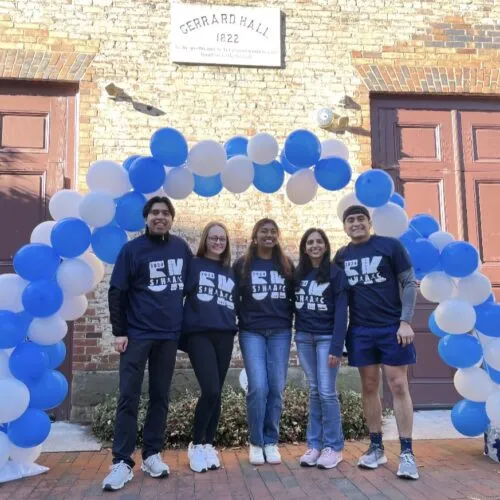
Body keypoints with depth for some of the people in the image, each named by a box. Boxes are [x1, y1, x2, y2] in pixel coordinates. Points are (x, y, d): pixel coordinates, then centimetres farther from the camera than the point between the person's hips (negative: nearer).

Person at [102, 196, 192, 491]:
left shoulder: (181, 248, 5)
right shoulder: (132, 249, -4)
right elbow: (116, 292, -4)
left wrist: (187, 321, 12)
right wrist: (119, 331, -9)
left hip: (169, 334, 3)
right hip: (137, 333, -3)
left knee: (160, 396, 8)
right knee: (129, 397, -4)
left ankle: (153, 455, 18)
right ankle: (123, 462, 2)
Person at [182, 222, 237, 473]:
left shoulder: (230, 272, 18)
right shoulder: (193, 265, 4)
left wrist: (236, 326, 9)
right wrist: (180, 330, -15)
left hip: (224, 336, 4)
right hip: (199, 334, -4)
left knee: (216, 393, 6)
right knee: (210, 391, -14)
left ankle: (208, 445, 19)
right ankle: (196, 446, 5)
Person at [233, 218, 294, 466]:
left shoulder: (286, 265, 10)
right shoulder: (242, 265, 4)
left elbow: (294, 298, 13)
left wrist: (292, 323, 4)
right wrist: (238, 325, -1)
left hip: (280, 333, 2)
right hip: (252, 333, -2)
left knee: (276, 388, 0)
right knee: (258, 387, -10)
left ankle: (271, 442, 14)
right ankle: (256, 442, 7)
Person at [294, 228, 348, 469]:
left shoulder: (336, 273, -5)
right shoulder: (298, 274, 9)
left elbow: (341, 312, -10)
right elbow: (294, 307, 11)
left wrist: (337, 346, -15)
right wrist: (295, 335, -1)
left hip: (327, 337, -4)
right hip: (304, 337, 4)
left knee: (327, 392, -6)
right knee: (314, 391, 8)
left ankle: (334, 447, 5)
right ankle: (314, 445, 13)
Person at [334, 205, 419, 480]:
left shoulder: (390, 246, -3)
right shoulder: (341, 256, 8)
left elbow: (409, 283, -4)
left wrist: (405, 322, -11)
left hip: (392, 327, -3)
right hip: (360, 331, 3)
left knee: (398, 387, -1)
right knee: (369, 388, 8)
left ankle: (407, 452, 5)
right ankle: (376, 447, 19)